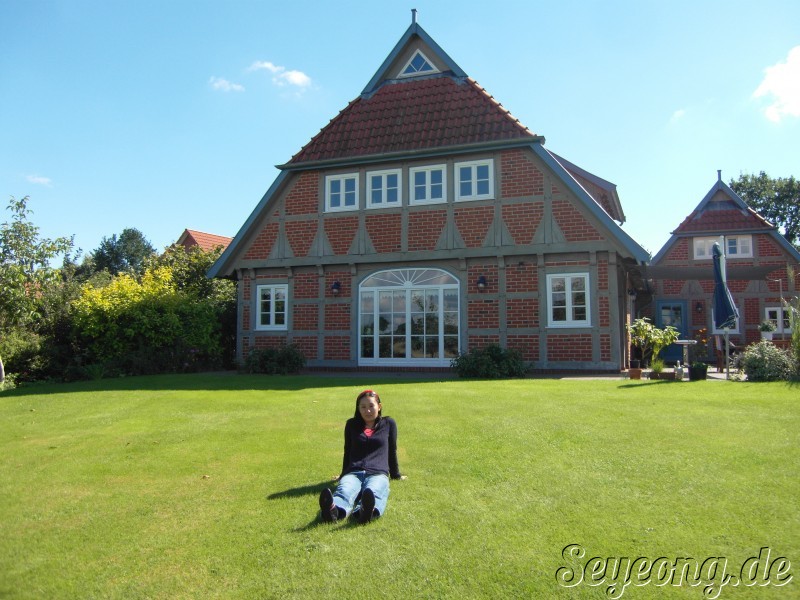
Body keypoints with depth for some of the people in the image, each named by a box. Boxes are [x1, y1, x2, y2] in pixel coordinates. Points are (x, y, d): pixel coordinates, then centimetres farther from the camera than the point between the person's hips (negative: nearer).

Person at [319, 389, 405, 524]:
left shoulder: (388, 423, 20)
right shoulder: (351, 425, 23)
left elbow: (392, 451, 28)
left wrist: (396, 475, 33)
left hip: (378, 473, -1)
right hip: (353, 473, 1)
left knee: (373, 493, -41)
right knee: (344, 492, -38)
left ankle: (367, 511, -76)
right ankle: (333, 510, -72)